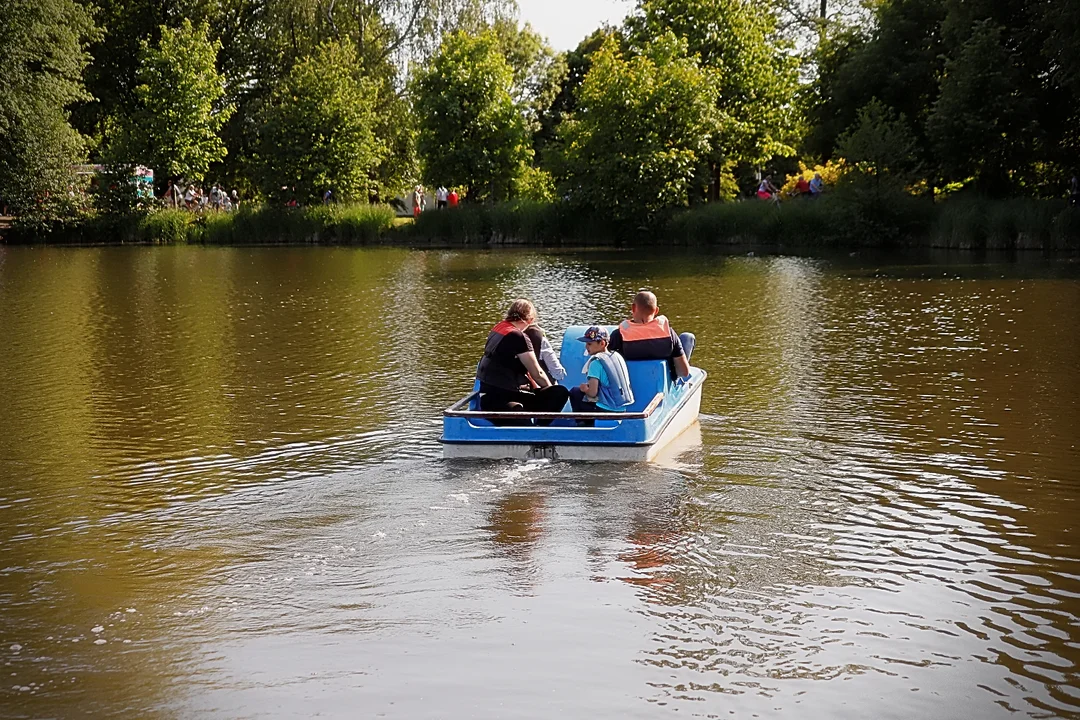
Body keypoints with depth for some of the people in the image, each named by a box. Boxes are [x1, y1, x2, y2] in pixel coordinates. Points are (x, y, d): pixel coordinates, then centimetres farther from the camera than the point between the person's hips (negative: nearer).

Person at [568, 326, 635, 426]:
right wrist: (589, 387, 14)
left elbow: (593, 393, -19)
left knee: (575, 392, 12)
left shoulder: (596, 362, -15)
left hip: (606, 410, -8)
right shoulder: (618, 357, 8)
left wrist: (584, 389, 5)